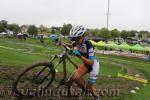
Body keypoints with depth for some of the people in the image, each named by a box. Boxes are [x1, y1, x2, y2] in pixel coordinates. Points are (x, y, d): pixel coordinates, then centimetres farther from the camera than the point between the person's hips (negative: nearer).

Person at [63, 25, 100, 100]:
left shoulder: (88, 45, -33)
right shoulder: (78, 41, -15)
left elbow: (91, 62, -34)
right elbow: (71, 46, 9)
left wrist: (80, 56, -43)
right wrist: (63, 43, -10)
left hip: (93, 65, -6)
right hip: (86, 63, 6)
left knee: (90, 88, 0)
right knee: (75, 77, -16)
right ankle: (84, 90, 11)